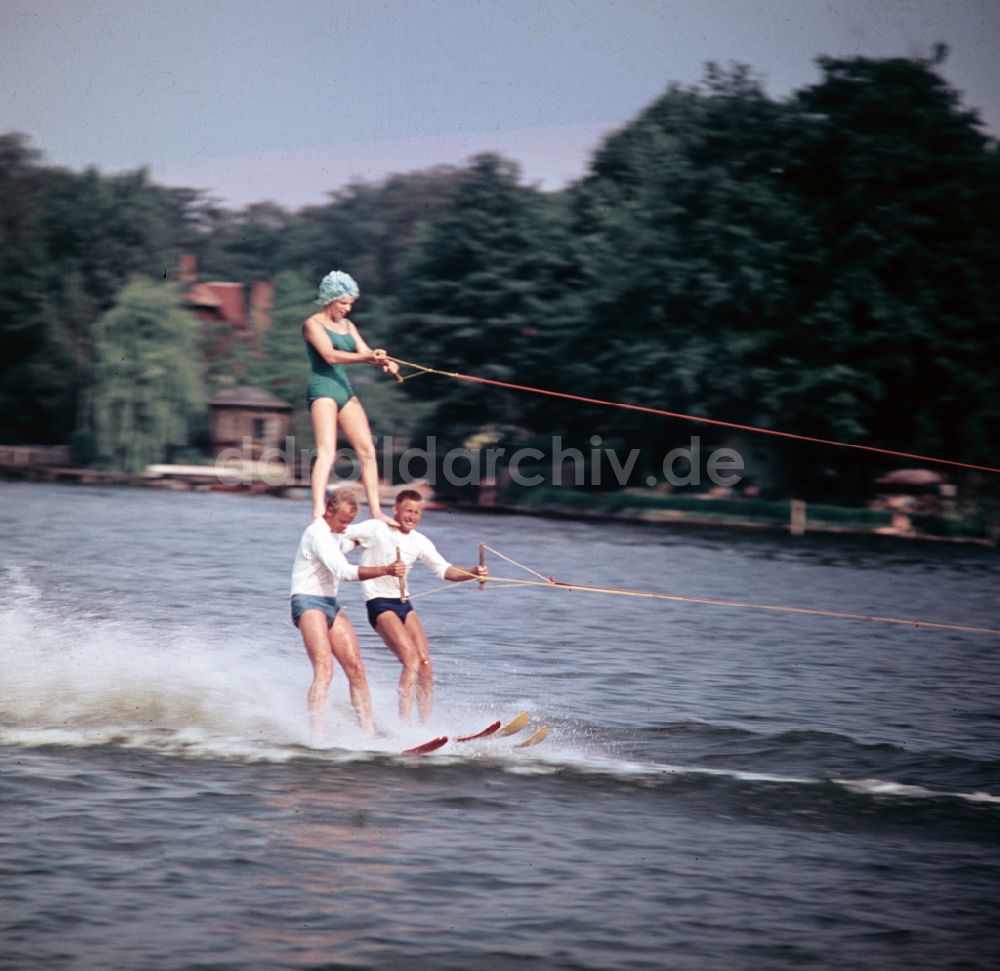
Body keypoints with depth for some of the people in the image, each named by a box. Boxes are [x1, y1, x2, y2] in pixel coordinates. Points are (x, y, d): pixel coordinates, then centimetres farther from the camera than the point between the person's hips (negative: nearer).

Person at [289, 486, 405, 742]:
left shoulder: (333, 534, 16)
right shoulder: (318, 533, -16)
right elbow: (344, 571, -29)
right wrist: (385, 570, -35)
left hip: (330, 604, 10)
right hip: (308, 603, -10)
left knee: (356, 669, -1)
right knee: (324, 670, -24)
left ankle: (368, 733, -1)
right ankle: (316, 740, -32)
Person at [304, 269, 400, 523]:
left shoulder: (348, 326, 18)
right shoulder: (313, 324, -4)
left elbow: (366, 351, 9)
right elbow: (330, 355, -18)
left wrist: (385, 363, -14)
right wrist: (367, 357, -28)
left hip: (345, 390, 8)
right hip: (322, 389, -8)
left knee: (367, 450, 2)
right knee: (327, 452, -20)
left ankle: (375, 511, 7)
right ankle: (318, 513, -29)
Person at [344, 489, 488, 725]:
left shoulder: (420, 542, 8)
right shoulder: (376, 530, -5)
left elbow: (445, 570, -3)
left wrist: (473, 573, -21)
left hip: (404, 604, 6)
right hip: (379, 603, -6)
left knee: (425, 665, -1)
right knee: (411, 659, -20)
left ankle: (427, 727, 6)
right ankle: (404, 724, -20)